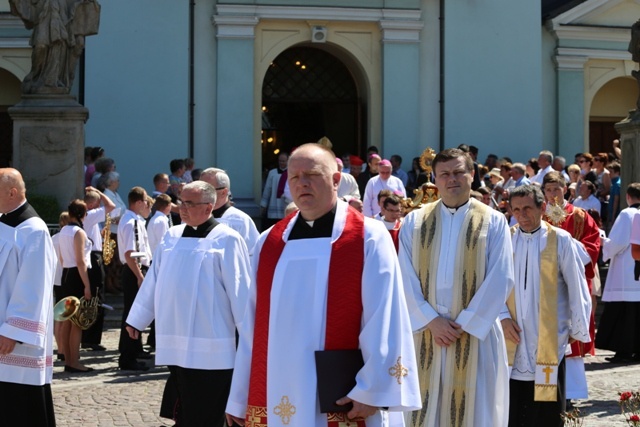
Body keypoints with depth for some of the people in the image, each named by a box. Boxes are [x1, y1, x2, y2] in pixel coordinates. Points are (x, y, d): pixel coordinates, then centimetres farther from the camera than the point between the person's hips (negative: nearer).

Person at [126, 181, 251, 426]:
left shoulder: (226, 240, -7)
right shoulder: (171, 236, 11)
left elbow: (239, 290, -7)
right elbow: (153, 281, 17)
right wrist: (137, 320, 20)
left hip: (209, 350, -5)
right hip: (175, 344, 5)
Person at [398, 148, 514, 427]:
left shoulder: (493, 221, 1)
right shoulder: (414, 222, 6)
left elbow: (500, 279, -6)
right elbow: (406, 278, 0)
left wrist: (465, 323, -12)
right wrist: (431, 320, -11)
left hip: (475, 333, -1)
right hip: (426, 332, 2)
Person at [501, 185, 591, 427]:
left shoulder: (560, 240, -2)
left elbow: (577, 288, 1)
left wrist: (579, 330, 1)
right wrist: (502, 317, -8)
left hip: (549, 341, -2)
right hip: (513, 342, 2)